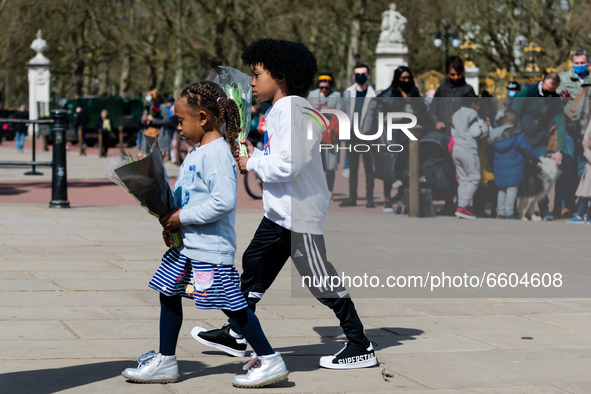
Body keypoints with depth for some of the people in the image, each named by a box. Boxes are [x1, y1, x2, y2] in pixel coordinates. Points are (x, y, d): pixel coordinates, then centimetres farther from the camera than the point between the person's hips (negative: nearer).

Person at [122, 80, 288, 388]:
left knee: (231, 304, -5)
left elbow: (224, 202, -27)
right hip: (186, 245, 10)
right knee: (168, 294, 13)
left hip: (211, 247, -10)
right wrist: (170, 217, 6)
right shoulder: (196, 152, 13)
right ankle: (165, 362, 24)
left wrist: (182, 217, -21)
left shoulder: (217, 153, -18)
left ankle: (270, 361, 5)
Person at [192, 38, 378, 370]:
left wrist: (252, 164, -14)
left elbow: (288, 165, -28)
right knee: (255, 265, 17)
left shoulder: (291, 110, -19)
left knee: (322, 280, -5)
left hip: (300, 213, -11)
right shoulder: (278, 110, 14)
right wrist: (255, 154, 6)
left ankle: (361, 347, 1)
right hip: (280, 212, 11)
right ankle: (236, 335, 29)